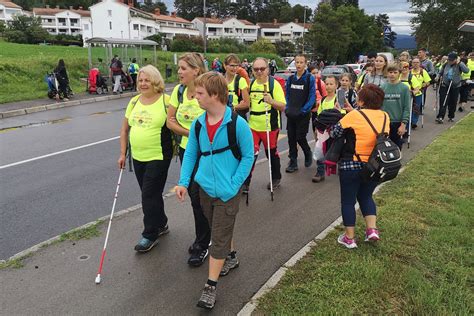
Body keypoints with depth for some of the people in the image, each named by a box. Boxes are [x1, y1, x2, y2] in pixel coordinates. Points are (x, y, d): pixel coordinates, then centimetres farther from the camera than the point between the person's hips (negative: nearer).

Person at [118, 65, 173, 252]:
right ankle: (161, 224, 36)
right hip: (138, 157, 6)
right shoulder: (134, 102, 8)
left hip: (158, 157, -6)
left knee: (149, 195, -2)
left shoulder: (166, 101, -10)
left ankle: (150, 235, 14)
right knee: (151, 194, 17)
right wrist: (122, 153, 9)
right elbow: (125, 128, 13)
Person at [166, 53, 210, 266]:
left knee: (199, 198, 0)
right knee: (193, 195, 16)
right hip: (186, 150, 7)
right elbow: (170, 120, 1)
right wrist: (190, 133, -10)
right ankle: (203, 238, 35)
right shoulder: (179, 90, 1)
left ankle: (202, 246, 18)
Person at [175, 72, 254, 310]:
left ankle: (210, 287, 13)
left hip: (227, 191, -5)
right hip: (205, 188, 5)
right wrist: (183, 182, -5)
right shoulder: (197, 124, -2)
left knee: (219, 238, 2)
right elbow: (190, 154, 6)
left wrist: (234, 185, -15)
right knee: (220, 230, 23)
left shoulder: (237, 123, -17)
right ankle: (231, 257, 49)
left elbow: (248, 156, -10)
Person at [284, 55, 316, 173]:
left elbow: (312, 97, -9)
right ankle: (293, 162, 15)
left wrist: (303, 110, -15)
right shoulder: (290, 78, 8)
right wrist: (287, 108, 2)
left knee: (300, 137, -3)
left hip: (303, 114, -5)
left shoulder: (310, 78, -6)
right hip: (291, 114, 5)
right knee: (291, 138, 5)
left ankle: (308, 154, 27)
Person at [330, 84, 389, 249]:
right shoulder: (385, 117, 2)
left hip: (351, 165, -5)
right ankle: (372, 229, 14)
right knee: (366, 196, 26)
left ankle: (349, 238, 17)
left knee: (348, 201, 10)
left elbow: (334, 133, -7)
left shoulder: (354, 115, -15)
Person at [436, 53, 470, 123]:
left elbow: (466, 71, -24)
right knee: (443, 102, -6)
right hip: (445, 85, 1)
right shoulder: (446, 64, 2)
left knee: (453, 103, 9)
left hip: (455, 86, -1)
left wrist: (459, 63, -24)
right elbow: (441, 73, 19)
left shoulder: (459, 65, -6)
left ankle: (451, 116, 23)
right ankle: (440, 117, -10)